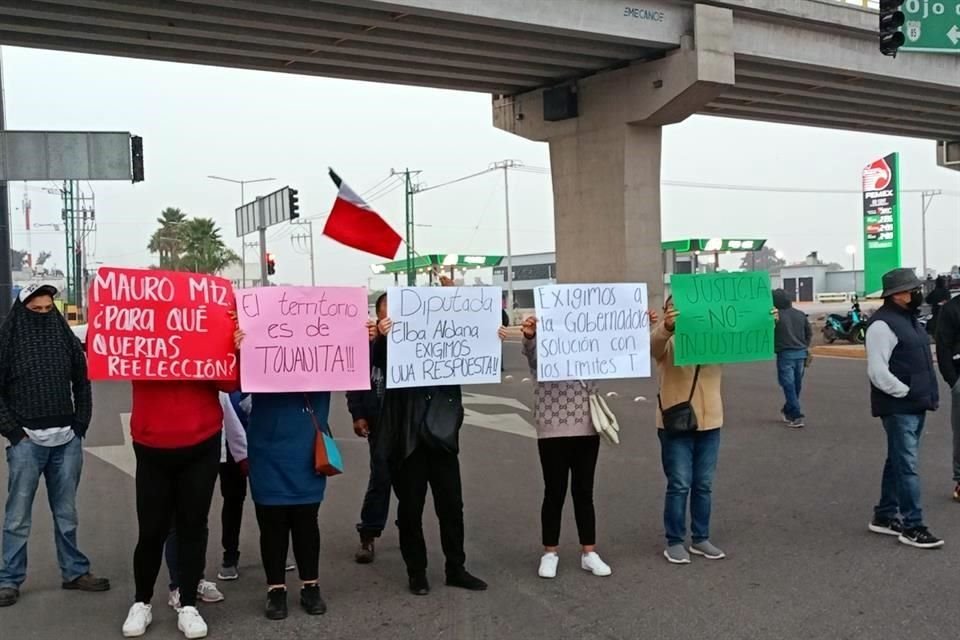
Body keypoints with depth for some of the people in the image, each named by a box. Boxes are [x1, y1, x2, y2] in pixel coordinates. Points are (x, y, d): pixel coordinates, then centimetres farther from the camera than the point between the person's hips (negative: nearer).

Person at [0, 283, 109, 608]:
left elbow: (82, 384, 13)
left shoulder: (66, 338, 6)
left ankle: (75, 572, 20)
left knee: (66, 513, 12)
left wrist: (81, 424, 6)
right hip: (26, 441, -3)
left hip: (67, 440, 3)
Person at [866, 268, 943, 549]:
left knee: (898, 462, 15)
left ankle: (885, 516, 25)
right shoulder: (883, 324, -16)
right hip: (898, 407, -10)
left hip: (916, 406, 10)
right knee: (908, 467, -7)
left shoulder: (909, 319, 15)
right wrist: (907, 393, -17)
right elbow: (878, 371, -22)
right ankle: (912, 526, 0)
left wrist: (928, 394, 14)